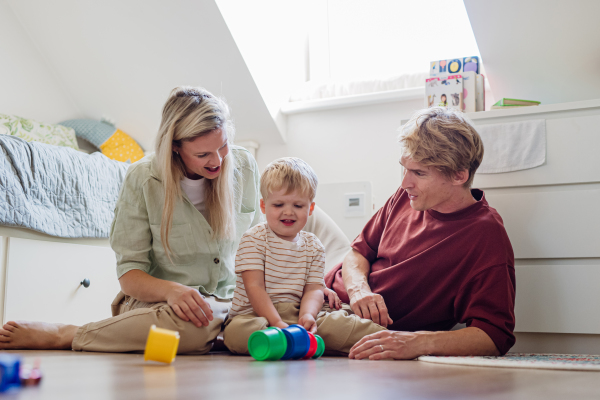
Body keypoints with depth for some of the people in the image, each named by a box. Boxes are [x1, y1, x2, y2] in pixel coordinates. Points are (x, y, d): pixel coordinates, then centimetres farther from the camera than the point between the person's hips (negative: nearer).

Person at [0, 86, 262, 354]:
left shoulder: (244, 166, -2)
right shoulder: (142, 179, -11)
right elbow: (129, 273, -8)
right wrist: (171, 290, -30)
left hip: (230, 302, 5)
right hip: (158, 301, -5)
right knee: (191, 323, -40)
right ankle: (62, 334, -18)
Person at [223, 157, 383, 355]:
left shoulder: (313, 246, 10)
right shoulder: (253, 239, -4)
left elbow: (313, 289, 0)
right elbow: (254, 287, -13)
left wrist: (307, 315, -23)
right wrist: (277, 323, -26)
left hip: (297, 313, 4)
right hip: (256, 314, -3)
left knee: (335, 321, -25)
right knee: (238, 331, -38)